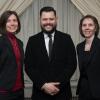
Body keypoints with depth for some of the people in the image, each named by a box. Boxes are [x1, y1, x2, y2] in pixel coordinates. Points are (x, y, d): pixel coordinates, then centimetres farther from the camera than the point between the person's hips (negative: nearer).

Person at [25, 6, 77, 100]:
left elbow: (72, 64, -4)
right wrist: (43, 85, -13)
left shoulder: (66, 39, 0)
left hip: (62, 92, 0)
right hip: (40, 92, 0)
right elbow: (29, 66, -3)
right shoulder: (33, 40, 2)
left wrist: (59, 84, -14)